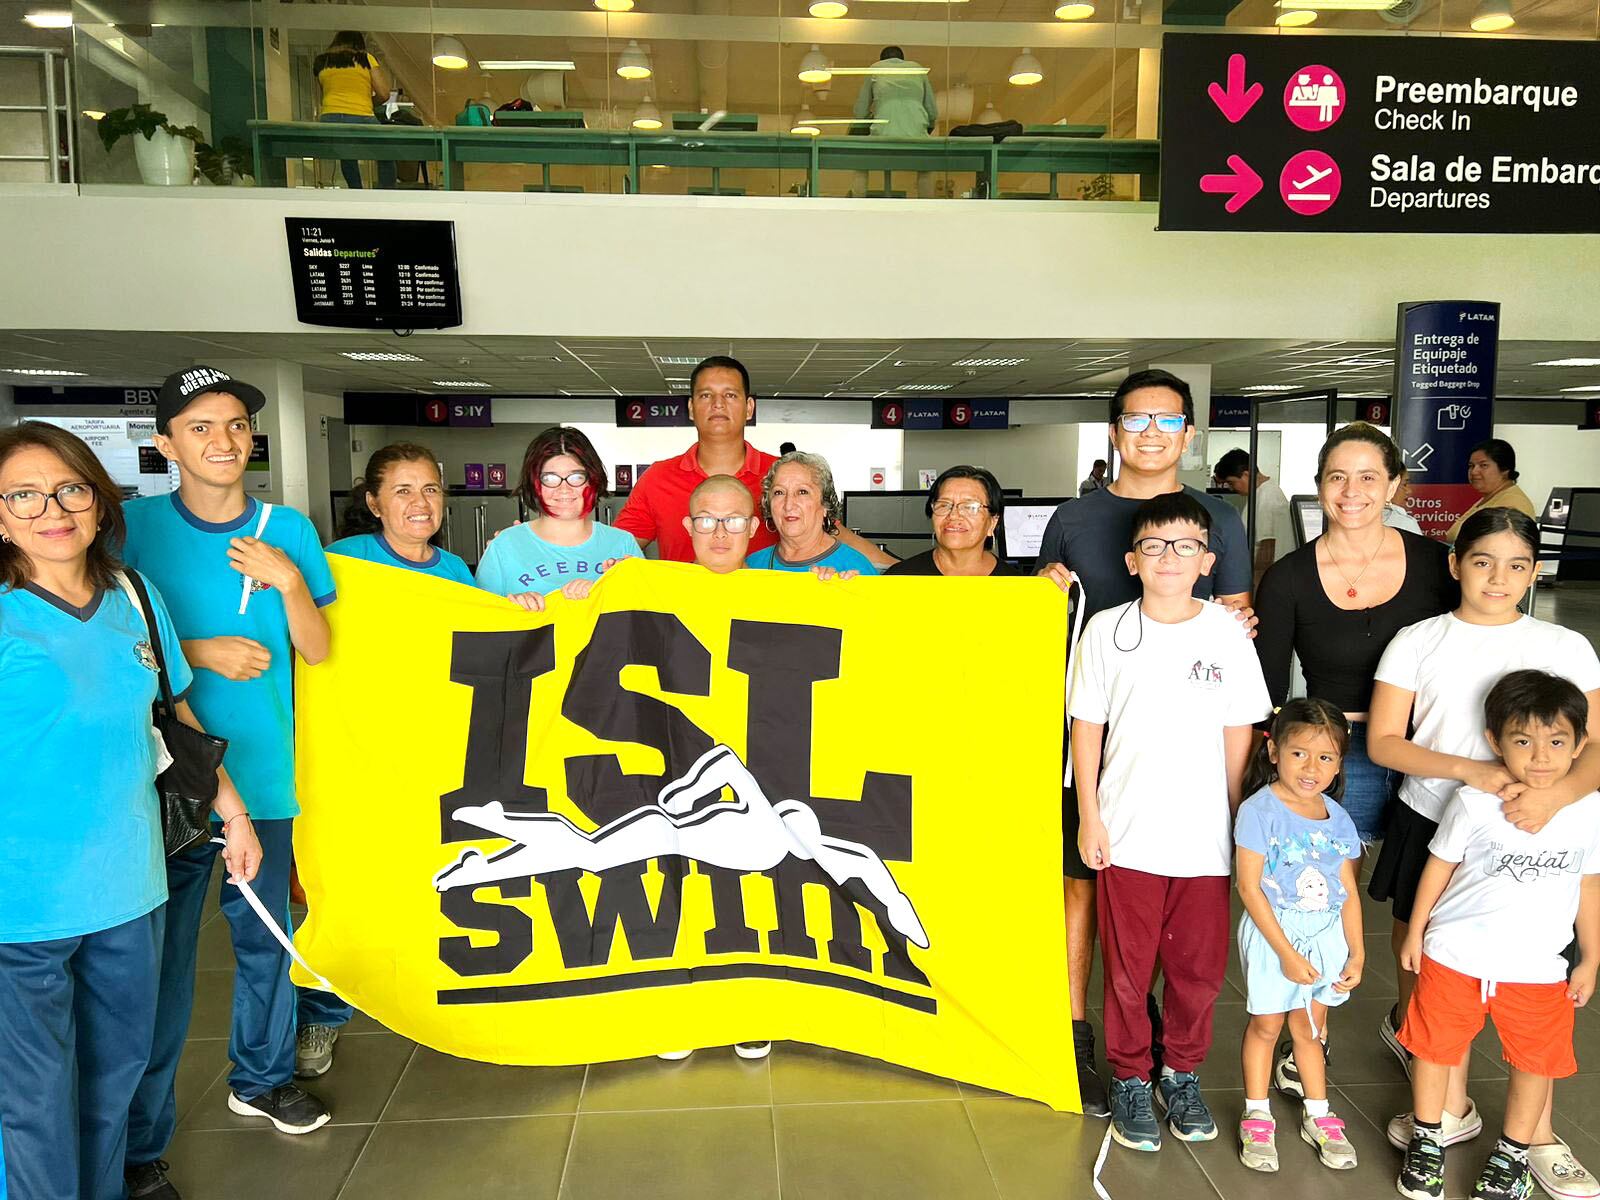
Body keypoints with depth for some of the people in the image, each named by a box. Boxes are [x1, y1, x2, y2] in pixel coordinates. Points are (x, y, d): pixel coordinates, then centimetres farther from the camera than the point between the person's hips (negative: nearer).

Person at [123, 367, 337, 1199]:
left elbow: (316, 649, 1)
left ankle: (261, 1078, 39)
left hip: (262, 773, 3)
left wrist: (290, 581, -15)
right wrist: (199, 653, -14)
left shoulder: (289, 531, 1)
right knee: (160, 952, 4)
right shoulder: (136, 525, -6)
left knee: (264, 936, 17)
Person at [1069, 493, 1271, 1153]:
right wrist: (1088, 817, -1)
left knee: (1199, 966, 12)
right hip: (1126, 834, -1)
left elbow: (1238, 733, 6)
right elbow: (1086, 727, 0)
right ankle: (1129, 1081, 29)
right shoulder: (1107, 630, -4)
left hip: (1204, 837, 1)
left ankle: (1182, 1075, 34)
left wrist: (1238, 820, 7)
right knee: (1128, 968, 9)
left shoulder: (1227, 632, -1)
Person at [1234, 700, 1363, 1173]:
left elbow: (1348, 890, 6)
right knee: (1266, 1026, 10)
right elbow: (1249, 889, -18)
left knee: (1309, 1029, 19)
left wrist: (1357, 953, 2)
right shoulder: (1259, 810, -17)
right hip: (1273, 934, -4)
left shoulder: (1337, 817, 0)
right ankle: (1257, 1117, 27)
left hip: (1327, 936, 4)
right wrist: (1286, 953, -18)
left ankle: (1318, 1115, 35)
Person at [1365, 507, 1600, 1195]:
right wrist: (1468, 769, -19)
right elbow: (1383, 742, -4)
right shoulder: (1417, 643, -1)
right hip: (1429, 825, 0)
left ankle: (1536, 1132, 19)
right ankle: (1452, 1106, 26)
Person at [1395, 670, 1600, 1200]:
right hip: (1454, 957, -1)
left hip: (1538, 967, 2)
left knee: (1537, 1061, 12)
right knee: (1435, 1047, 12)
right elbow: (1440, 867, -2)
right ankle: (1427, 1141, 34)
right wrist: (1415, 932, 4)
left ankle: (1514, 1153, 36)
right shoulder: (1474, 803, -14)